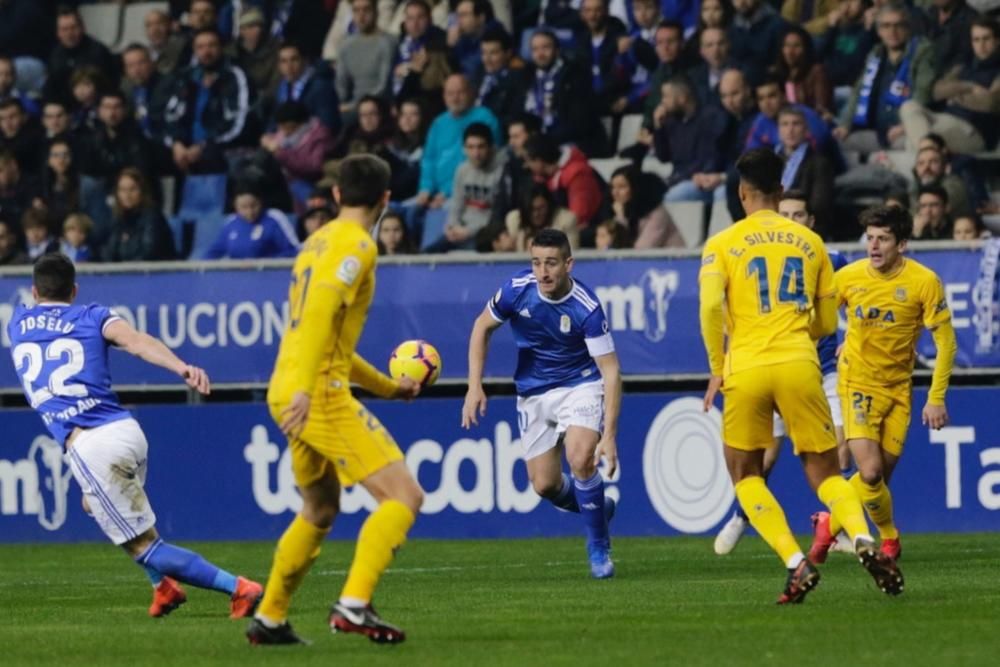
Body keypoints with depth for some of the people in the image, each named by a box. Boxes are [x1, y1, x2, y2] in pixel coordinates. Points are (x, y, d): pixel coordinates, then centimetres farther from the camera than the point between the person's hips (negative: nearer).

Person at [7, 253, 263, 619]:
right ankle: (164, 586, 29)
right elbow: (136, 341, -9)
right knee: (96, 503, 36)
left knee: (144, 545, 1)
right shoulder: (92, 316, 11)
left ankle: (237, 587, -14)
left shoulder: (17, 322, 16)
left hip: (88, 447, -4)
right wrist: (182, 368, -26)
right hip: (129, 431, 4)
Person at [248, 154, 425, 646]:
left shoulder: (318, 242, 21)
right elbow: (319, 315, -23)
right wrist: (304, 388, -31)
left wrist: (385, 386, 36)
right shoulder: (356, 246, -8)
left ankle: (269, 619, 30)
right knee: (403, 495, -11)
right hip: (319, 396, -9)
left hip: (290, 396, 9)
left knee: (320, 510, 25)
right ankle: (354, 605, -24)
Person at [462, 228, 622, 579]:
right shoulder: (517, 289, -17)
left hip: (580, 384, -4)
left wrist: (609, 435, -32)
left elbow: (610, 370, -26)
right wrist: (475, 385, -5)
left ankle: (599, 549, -6)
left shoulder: (586, 307, -26)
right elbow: (482, 327, 2)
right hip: (533, 392, 4)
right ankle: (598, 506, 36)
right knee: (544, 485, 1)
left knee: (581, 458, -27)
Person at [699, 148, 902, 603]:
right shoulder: (810, 241, 13)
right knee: (825, 473, 8)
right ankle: (863, 539, -22)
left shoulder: (722, 245, 5)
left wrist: (717, 369, 1)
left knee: (746, 476, 12)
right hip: (800, 366, 2)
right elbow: (827, 323, 16)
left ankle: (796, 565, -6)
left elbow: (710, 307, -9)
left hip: (746, 368, -2)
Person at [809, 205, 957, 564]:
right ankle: (889, 537, 10)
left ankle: (831, 522, 32)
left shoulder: (924, 282, -13)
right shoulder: (848, 277, -11)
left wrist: (936, 398, -10)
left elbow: (945, 341, -6)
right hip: (858, 383, -2)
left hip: (898, 386, 2)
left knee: (882, 475, 6)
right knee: (871, 473, -16)